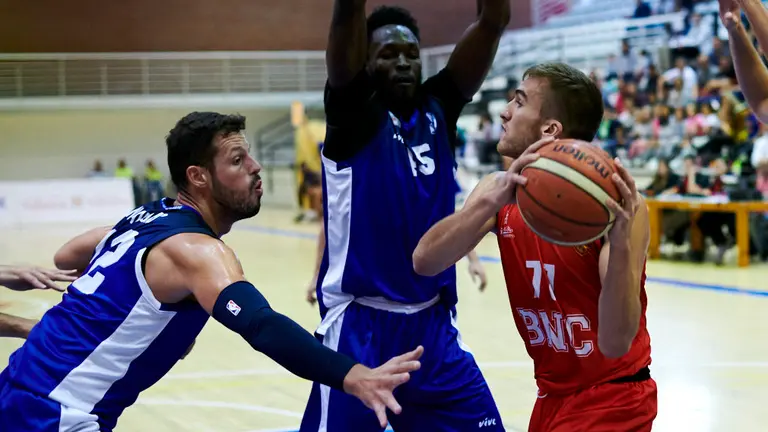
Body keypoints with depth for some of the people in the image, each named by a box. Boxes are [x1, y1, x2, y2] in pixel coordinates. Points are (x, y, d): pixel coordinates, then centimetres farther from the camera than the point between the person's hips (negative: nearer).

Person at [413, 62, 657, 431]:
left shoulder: (615, 204, -20)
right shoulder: (500, 192, -5)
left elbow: (615, 343, -27)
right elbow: (423, 263, -21)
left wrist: (621, 244, -41)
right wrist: (492, 200, -34)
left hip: (613, 401, -5)